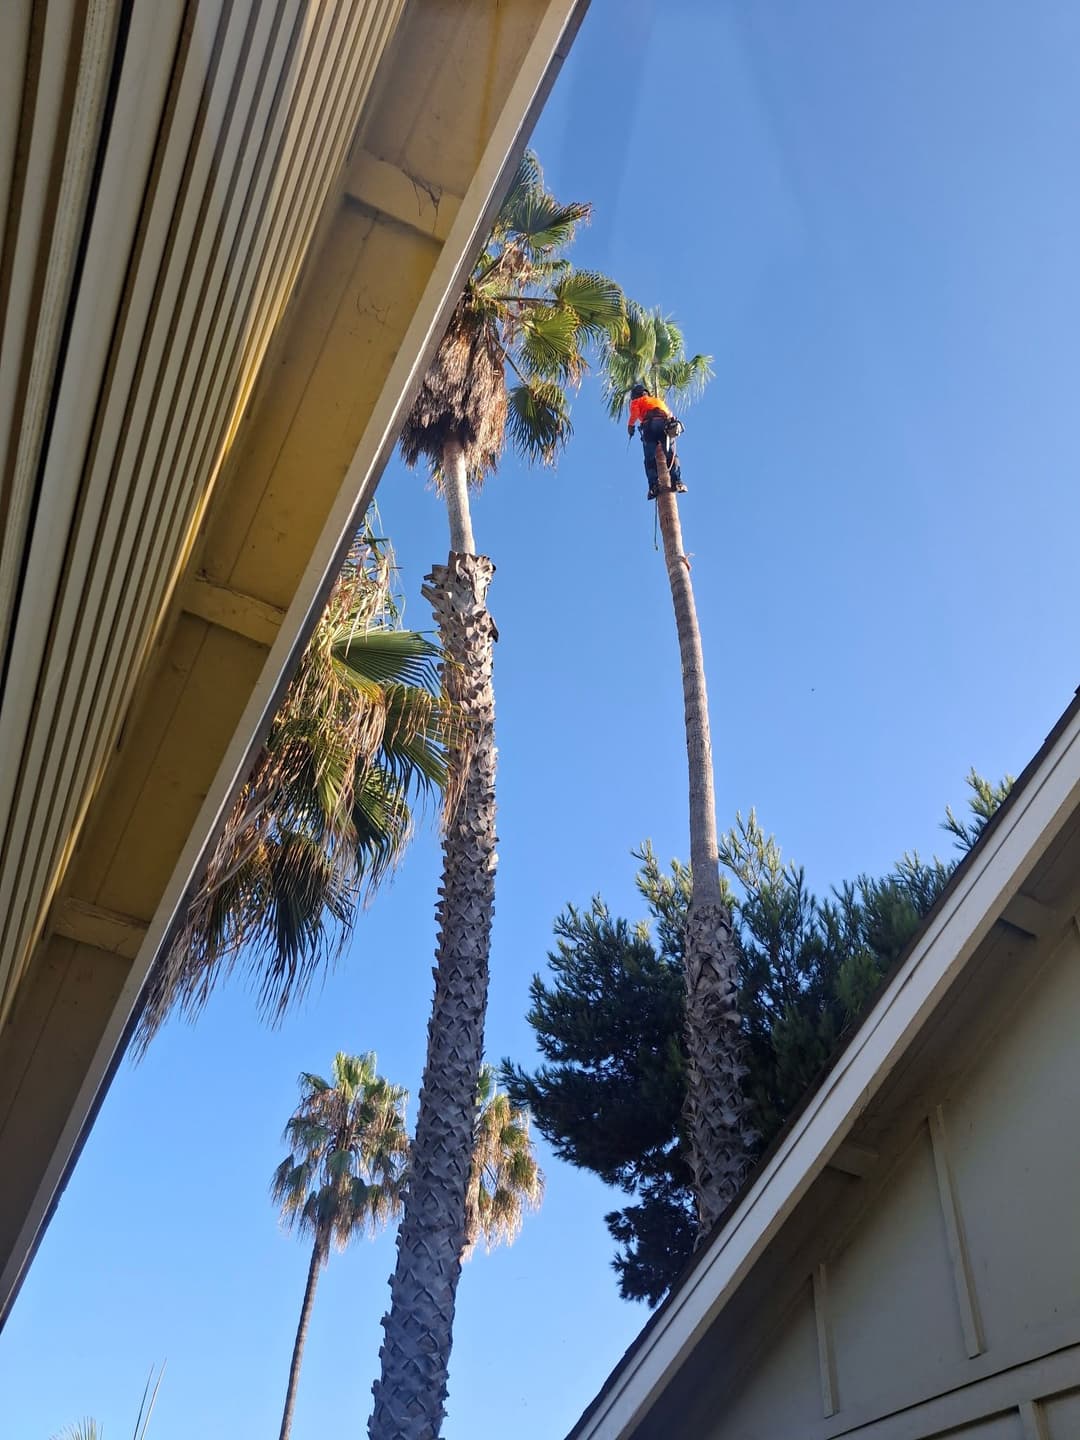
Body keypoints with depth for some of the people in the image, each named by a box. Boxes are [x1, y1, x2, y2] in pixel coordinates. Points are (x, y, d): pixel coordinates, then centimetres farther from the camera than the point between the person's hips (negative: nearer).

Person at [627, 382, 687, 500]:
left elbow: (635, 412, 6)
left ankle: (654, 485, -25)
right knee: (671, 455, -4)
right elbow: (669, 414, 32)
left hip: (650, 425, -3)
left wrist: (630, 425, 14)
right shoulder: (658, 399, 41)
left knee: (650, 459, -8)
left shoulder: (636, 401, 27)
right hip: (667, 423, 3)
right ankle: (677, 482, -24)